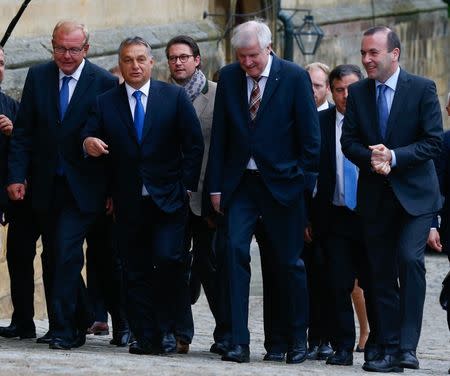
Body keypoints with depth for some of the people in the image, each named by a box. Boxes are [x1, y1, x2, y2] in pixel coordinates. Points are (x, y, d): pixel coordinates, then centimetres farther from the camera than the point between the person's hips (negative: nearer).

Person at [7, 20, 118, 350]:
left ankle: (64, 329, -9)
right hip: (46, 184, 5)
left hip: (82, 186, -5)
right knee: (52, 257, 10)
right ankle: (82, 319, 25)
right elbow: (24, 131, 6)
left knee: (66, 252, -14)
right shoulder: (37, 77, 5)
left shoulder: (104, 83, -7)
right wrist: (17, 175, -3)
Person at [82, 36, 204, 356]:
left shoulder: (175, 97, 2)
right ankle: (146, 337, 9)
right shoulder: (105, 103, 6)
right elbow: (92, 140, 5)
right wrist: (89, 143, -19)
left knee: (168, 259, -16)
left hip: (169, 198, -2)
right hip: (129, 203, 2)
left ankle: (166, 328, 0)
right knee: (136, 271, 3)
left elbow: (194, 143, 2)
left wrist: (187, 186, -4)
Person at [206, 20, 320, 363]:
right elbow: (220, 135, 6)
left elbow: (310, 136, -3)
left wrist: (308, 182, -5)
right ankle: (238, 341, -11)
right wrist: (216, 186, 3)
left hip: (282, 182, -2)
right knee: (235, 251, -12)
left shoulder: (295, 78, -6)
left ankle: (295, 339, 23)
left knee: (289, 261, 6)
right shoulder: (229, 77, 3)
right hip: (240, 182, 2)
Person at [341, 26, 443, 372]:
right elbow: (349, 141, 4)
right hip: (375, 196, 4)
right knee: (381, 274, 5)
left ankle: (407, 345, -17)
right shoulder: (358, 93, 5)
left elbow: (434, 141, -10)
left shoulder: (422, 89, -6)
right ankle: (388, 348, 10)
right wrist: (371, 158, -16)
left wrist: (394, 157, -19)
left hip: (414, 193, -4)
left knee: (409, 259, -19)